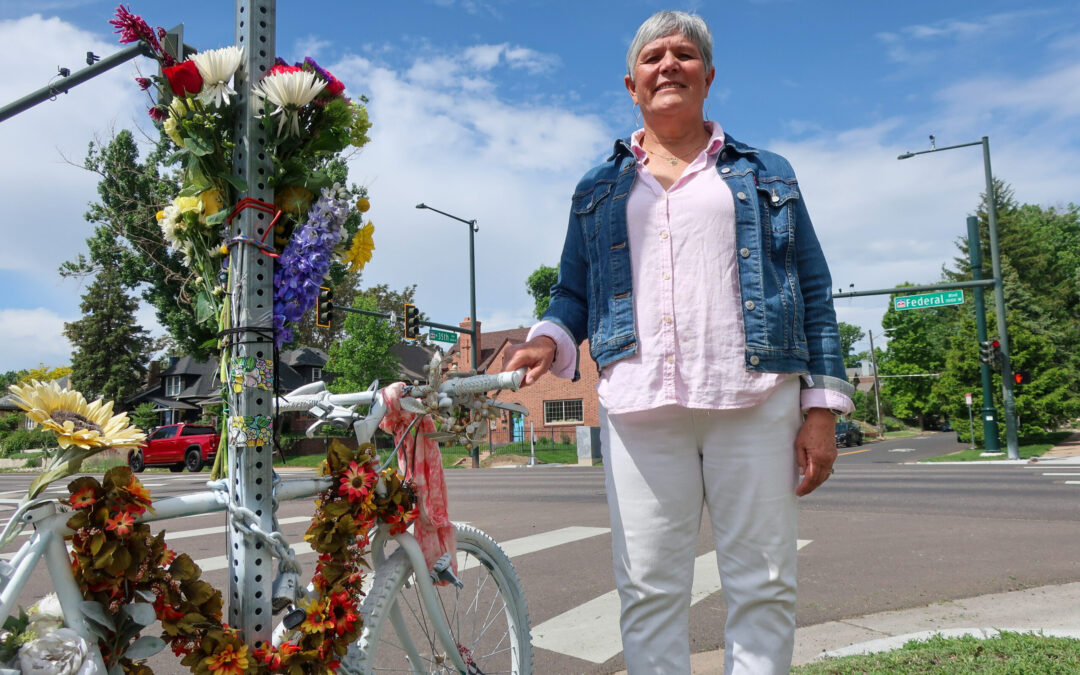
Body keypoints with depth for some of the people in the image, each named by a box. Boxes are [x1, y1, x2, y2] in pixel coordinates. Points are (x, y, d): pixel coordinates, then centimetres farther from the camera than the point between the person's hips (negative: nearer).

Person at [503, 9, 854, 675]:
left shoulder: (767, 175, 17)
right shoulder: (599, 189, 20)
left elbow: (815, 294, 11)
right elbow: (574, 290, 18)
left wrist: (823, 406, 2)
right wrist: (549, 339, -5)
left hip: (755, 401, 0)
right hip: (639, 407, 1)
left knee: (763, 585, 3)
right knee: (649, 589, 2)